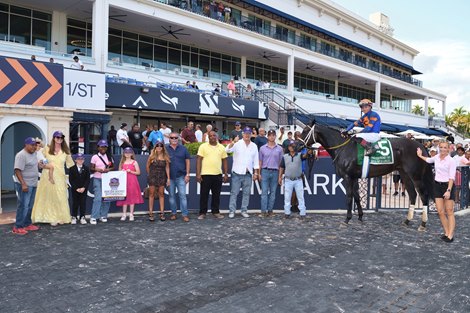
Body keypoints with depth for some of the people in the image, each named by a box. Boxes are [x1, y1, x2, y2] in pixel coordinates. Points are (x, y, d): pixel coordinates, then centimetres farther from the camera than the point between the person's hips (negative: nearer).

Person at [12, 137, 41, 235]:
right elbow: (17, 170, -21)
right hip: (24, 185, -9)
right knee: (23, 206, -6)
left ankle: (27, 224, 23)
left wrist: (39, 165, 8)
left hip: (33, 184, 9)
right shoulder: (21, 155, -16)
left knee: (29, 206, 14)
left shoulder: (34, 154, 11)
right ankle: (18, 227, 1)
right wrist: (23, 184, -25)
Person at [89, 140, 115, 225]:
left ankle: (103, 216, 15)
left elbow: (113, 167, 13)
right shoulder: (95, 157, 1)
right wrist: (97, 169, -19)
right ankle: (93, 217, -8)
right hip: (98, 180, -4)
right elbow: (91, 169, 0)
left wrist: (108, 169, -8)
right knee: (98, 198, -13)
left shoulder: (109, 157, 12)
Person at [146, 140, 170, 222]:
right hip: (152, 177, -1)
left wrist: (168, 178, -3)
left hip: (162, 177, 1)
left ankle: (162, 213, 8)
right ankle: (150, 213, 6)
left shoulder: (165, 157, 1)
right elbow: (147, 166, 8)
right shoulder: (152, 156, -3)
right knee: (151, 194, 3)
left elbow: (167, 167, 1)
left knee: (161, 194, 5)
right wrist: (149, 175, 11)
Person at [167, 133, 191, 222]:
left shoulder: (183, 149, 5)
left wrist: (187, 174, -1)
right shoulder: (166, 149, 4)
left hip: (181, 176, -1)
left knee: (182, 195, -3)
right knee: (172, 195, 9)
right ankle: (173, 213, 19)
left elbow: (187, 161, 5)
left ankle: (185, 214, 1)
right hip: (170, 177, 1)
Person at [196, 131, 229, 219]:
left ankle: (216, 212, 20)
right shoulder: (203, 146, -1)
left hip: (218, 174, 3)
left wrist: (226, 174, 6)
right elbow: (199, 160, -4)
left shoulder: (221, 147, 8)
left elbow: (224, 161, 11)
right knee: (204, 195, 3)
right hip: (205, 174, -2)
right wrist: (198, 174, -11)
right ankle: (202, 213, 13)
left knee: (216, 195, 9)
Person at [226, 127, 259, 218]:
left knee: (246, 193, 7)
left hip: (248, 173, 4)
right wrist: (233, 142, -35)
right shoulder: (237, 143, -2)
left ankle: (244, 210, 16)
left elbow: (256, 160, 12)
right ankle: (232, 211, 5)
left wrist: (256, 173, 7)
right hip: (237, 173, -3)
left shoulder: (254, 146, 10)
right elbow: (227, 150, -18)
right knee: (234, 193, 0)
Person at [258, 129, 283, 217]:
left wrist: (280, 175, 3)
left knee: (273, 192, 5)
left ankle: (270, 210, 13)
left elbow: (280, 162, 7)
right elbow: (260, 161, 8)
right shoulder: (262, 148, 6)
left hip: (275, 172, 1)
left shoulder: (279, 148, 6)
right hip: (265, 171, -1)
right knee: (264, 192, -3)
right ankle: (264, 211, 0)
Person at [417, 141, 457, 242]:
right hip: (437, 185, 5)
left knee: (449, 212, -3)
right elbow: (429, 160, 32)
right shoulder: (436, 157, 7)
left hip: (448, 185, -5)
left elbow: (452, 177, -15)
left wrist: (448, 190, -23)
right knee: (440, 212, 2)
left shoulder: (451, 161, -11)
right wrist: (420, 156, 42)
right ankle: (446, 233, 11)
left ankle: (450, 235, -2)